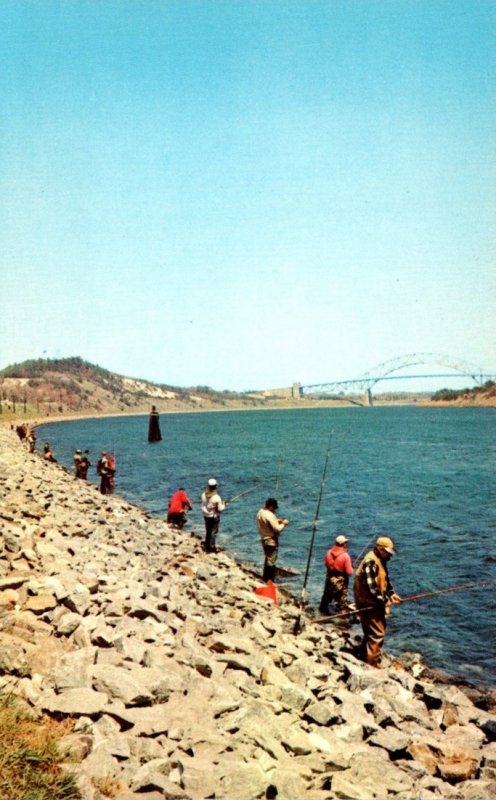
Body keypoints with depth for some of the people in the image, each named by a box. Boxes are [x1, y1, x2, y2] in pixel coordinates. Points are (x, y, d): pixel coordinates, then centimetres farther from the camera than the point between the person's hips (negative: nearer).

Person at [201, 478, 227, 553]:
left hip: (206, 516, 5)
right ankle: (212, 548, 8)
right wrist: (224, 505, 2)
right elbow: (220, 509, -17)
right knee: (214, 532, 6)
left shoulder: (204, 495, -9)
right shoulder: (216, 497, -23)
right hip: (214, 517, -5)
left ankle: (207, 547, 24)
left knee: (208, 531, 17)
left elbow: (203, 505, 4)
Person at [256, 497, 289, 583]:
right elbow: (278, 529, -25)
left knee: (267, 559, 23)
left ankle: (265, 578, 33)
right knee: (271, 561, -1)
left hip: (264, 539, 9)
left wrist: (277, 521, 8)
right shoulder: (270, 515, -26)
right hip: (271, 541, -9)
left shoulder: (260, 512, 3)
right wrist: (284, 523, -8)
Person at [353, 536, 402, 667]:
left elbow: (385, 580, 18)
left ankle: (364, 656, 37)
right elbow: (371, 587, -28)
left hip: (375, 603, 10)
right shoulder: (371, 562, -24)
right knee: (378, 633, -6)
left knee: (371, 631, 22)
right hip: (368, 604, -10)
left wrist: (392, 594, 3)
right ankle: (372, 664, 3)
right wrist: (385, 600, -19)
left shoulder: (380, 561, 9)